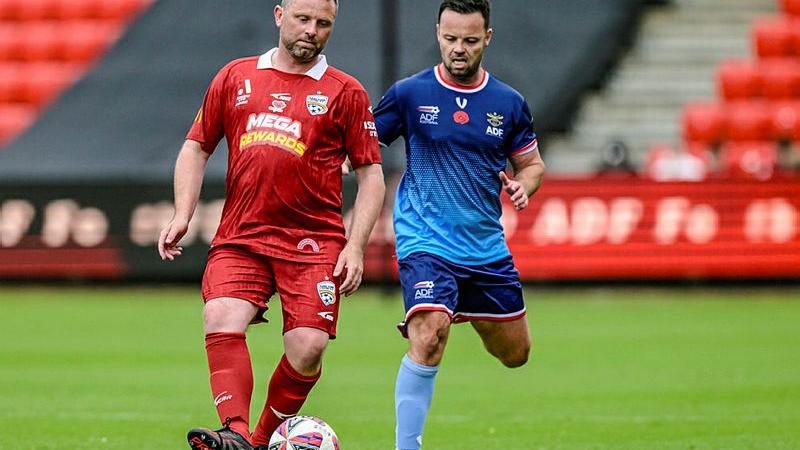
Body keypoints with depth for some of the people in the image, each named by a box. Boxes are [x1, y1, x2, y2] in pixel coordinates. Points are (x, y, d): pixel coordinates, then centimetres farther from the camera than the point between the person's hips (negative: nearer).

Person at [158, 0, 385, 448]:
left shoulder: (345, 92, 7)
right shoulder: (236, 77, 13)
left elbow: (371, 175, 6)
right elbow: (196, 147, 18)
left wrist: (356, 246, -4)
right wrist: (182, 215, 5)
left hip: (314, 242, -1)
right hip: (240, 238, 1)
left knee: (308, 347, -13)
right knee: (222, 323, -23)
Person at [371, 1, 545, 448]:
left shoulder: (509, 103, 3)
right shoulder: (408, 93, -4)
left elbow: (532, 163, 14)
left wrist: (522, 185, -9)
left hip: (487, 247, 4)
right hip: (426, 243, -4)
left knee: (515, 353, 16)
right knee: (428, 340, -27)